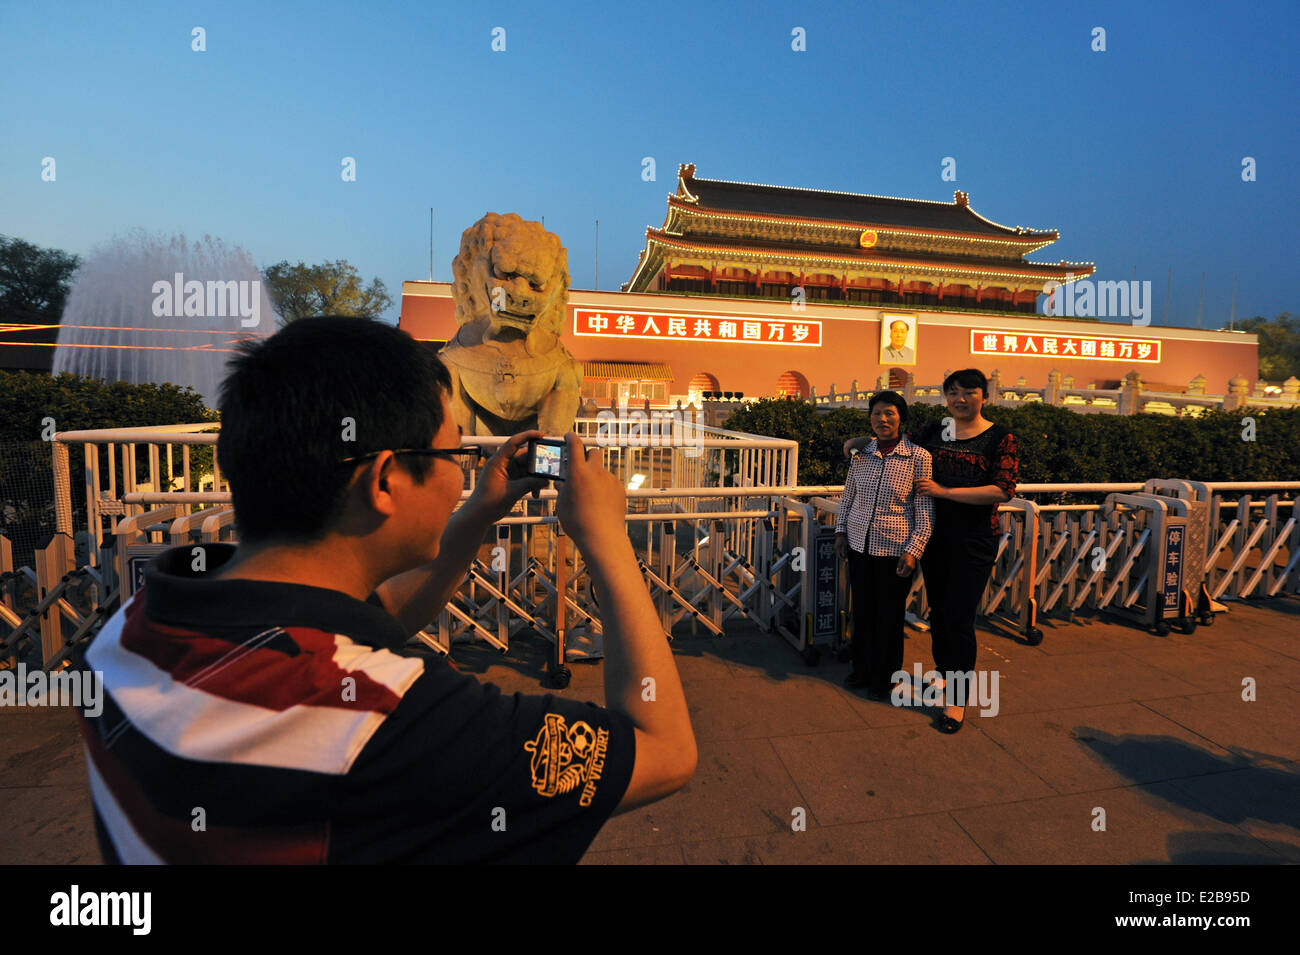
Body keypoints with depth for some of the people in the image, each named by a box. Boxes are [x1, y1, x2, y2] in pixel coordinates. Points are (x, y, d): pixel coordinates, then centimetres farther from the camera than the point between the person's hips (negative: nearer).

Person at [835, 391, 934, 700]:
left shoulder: (918, 457, -9)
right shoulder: (861, 454, 1)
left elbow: (926, 510, -7)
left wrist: (913, 551, -12)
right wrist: (841, 532, 10)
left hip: (894, 550, -3)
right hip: (859, 546, 4)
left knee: (889, 616, 10)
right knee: (862, 610, 15)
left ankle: (885, 677, 30)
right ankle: (863, 669, 34)